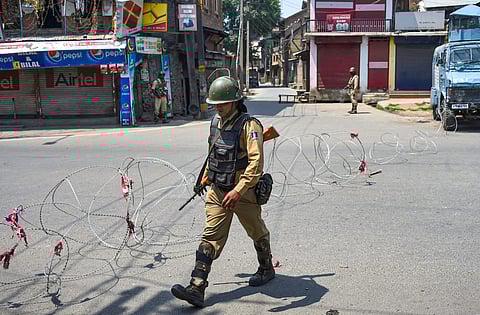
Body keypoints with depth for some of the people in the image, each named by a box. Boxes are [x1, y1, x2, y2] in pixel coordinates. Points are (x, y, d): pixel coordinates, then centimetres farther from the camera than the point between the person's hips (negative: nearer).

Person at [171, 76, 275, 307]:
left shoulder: (249, 125, -19)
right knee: (211, 237, -2)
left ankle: (266, 270, 41)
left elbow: (256, 161, -29)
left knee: (257, 233, 16)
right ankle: (196, 288, -6)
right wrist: (206, 174, 30)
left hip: (243, 193, -6)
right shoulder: (216, 122, 5)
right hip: (218, 191, 6)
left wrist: (239, 190, -37)